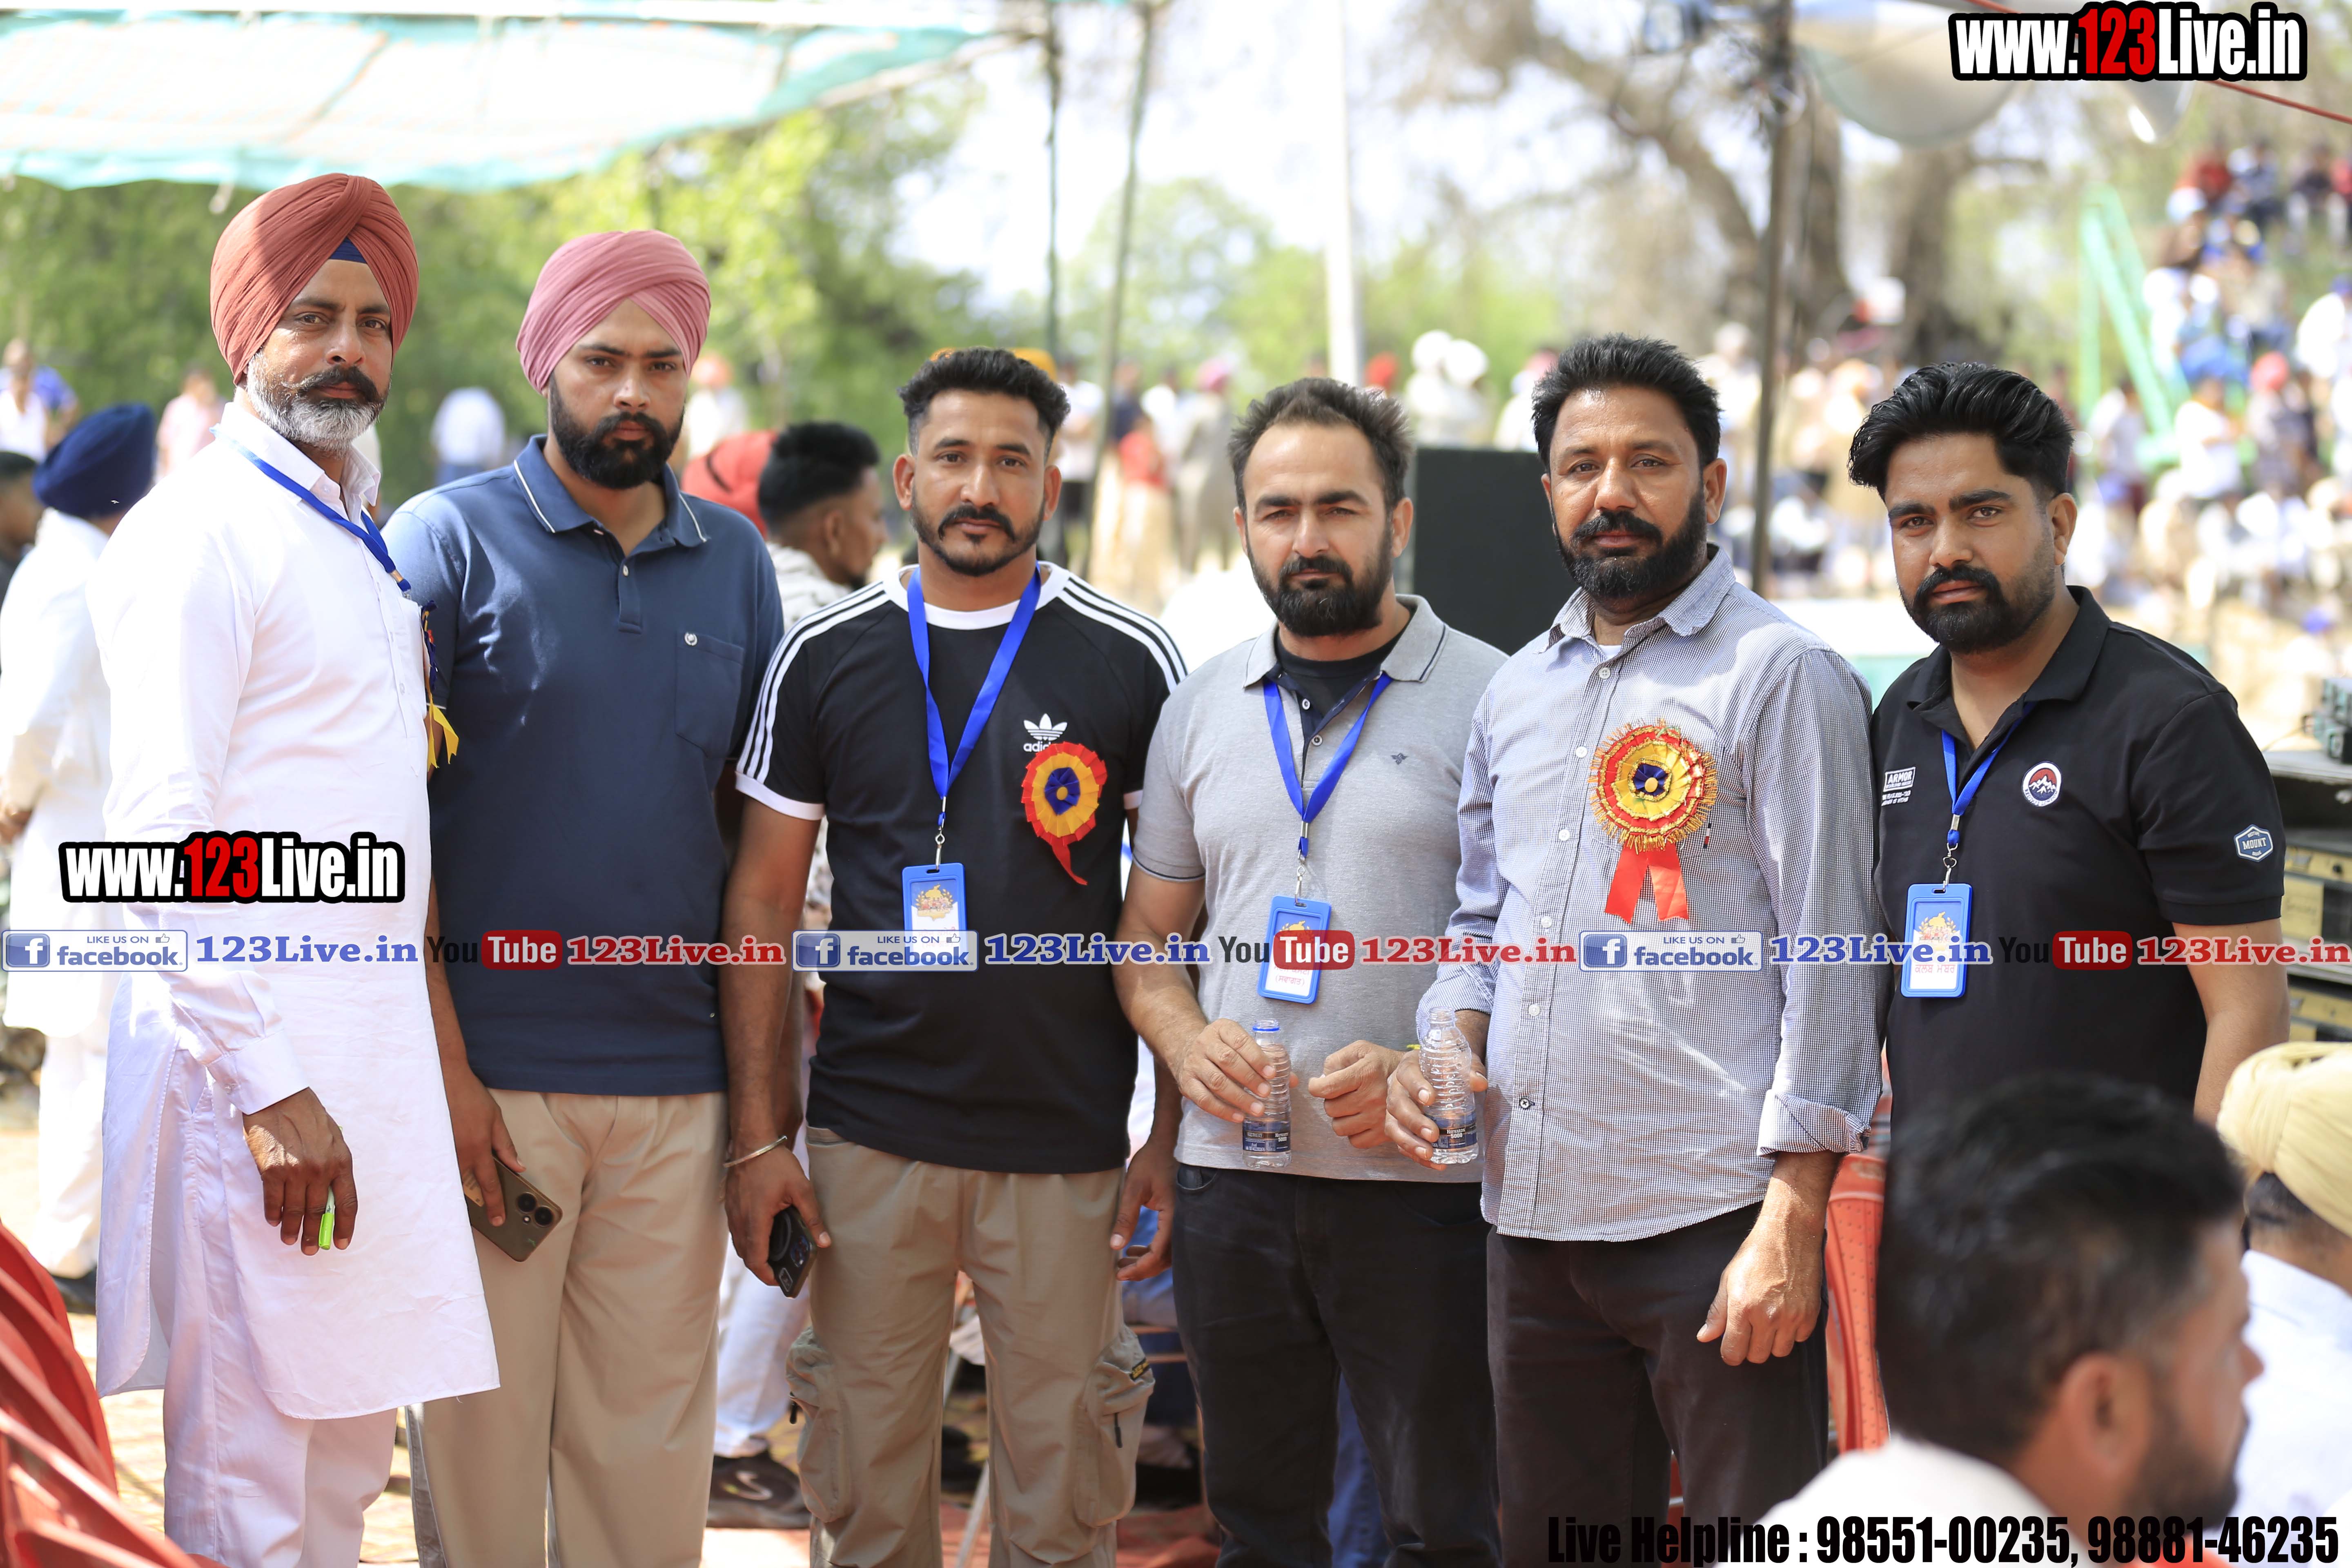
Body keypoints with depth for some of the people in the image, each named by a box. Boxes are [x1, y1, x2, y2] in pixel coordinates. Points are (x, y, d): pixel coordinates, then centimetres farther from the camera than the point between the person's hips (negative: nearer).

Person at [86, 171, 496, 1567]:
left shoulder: (360, 545, 18)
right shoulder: (202, 530, -10)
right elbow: (161, 837, -17)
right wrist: (265, 1087, -22)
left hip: (374, 1035, 9)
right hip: (256, 1046, -9)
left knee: (348, 1452, 15)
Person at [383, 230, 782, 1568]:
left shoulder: (738, 567, 11)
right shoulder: (448, 540, -2)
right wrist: (442, 1064, -11)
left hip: (678, 1084, 3)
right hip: (493, 1077, -3)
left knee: (652, 1433, 8)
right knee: (484, 1420, 1)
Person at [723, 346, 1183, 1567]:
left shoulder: (1131, 663, 2)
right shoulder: (824, 657, 5)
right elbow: (762, 904, 7)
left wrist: (1176, 1136, -3)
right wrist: (757, 1133, 0)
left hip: (1069, 1144, -1)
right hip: (870, 1134, 1)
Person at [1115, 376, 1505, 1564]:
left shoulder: (1486, 699, -3)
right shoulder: (1202, 708, 12)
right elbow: (1148, 934, 17)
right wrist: (1186, 1041, -3)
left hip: (1422, 1184, -4)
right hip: (1232, 1175, 4)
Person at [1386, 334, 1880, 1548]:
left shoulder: (1780, 676, -5)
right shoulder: (1516, 693, 16)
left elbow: (1832, 965, -9)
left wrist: (1792, 1221, -15)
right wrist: (1445, 1039, 3)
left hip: (1717, 1222, -6)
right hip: (1535, 1219, 6)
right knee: (1550, 1535, 13)